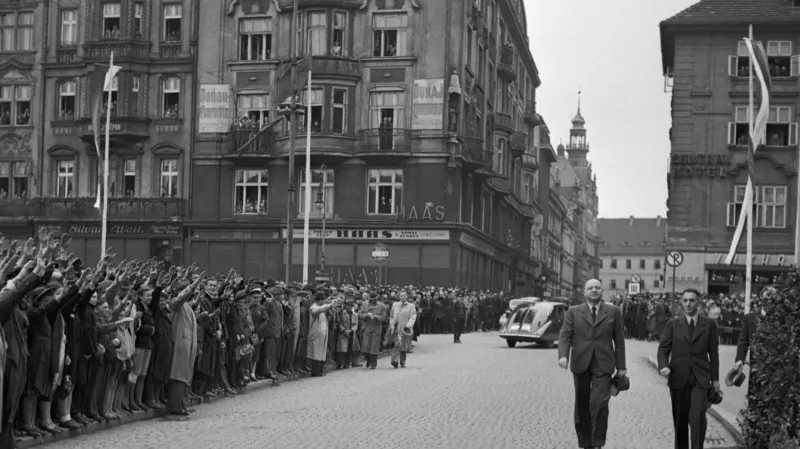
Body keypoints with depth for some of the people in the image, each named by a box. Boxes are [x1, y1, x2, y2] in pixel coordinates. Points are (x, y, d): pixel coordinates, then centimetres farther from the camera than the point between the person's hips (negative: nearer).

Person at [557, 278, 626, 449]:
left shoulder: (613, 311, 7)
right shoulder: (574, 312, 8)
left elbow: (619, 340, 7)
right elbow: (565, 336, 0)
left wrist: (621, 366, 4)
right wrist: (563, 355, -18)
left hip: (603, 365, -2)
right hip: (581, 364, 2)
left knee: (599, 403, -17)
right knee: (582, 406, 7)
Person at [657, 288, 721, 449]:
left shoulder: (709, 324, 5)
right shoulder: (672, 324, 5)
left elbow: (713, 352, 6)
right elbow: (663, 349, 3)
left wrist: (715, 378, 5)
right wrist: (664, 366, -17)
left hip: (700, 379, -1)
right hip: (678, 378, 1)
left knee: (698, 416, -16)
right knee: (680, 420, 7)